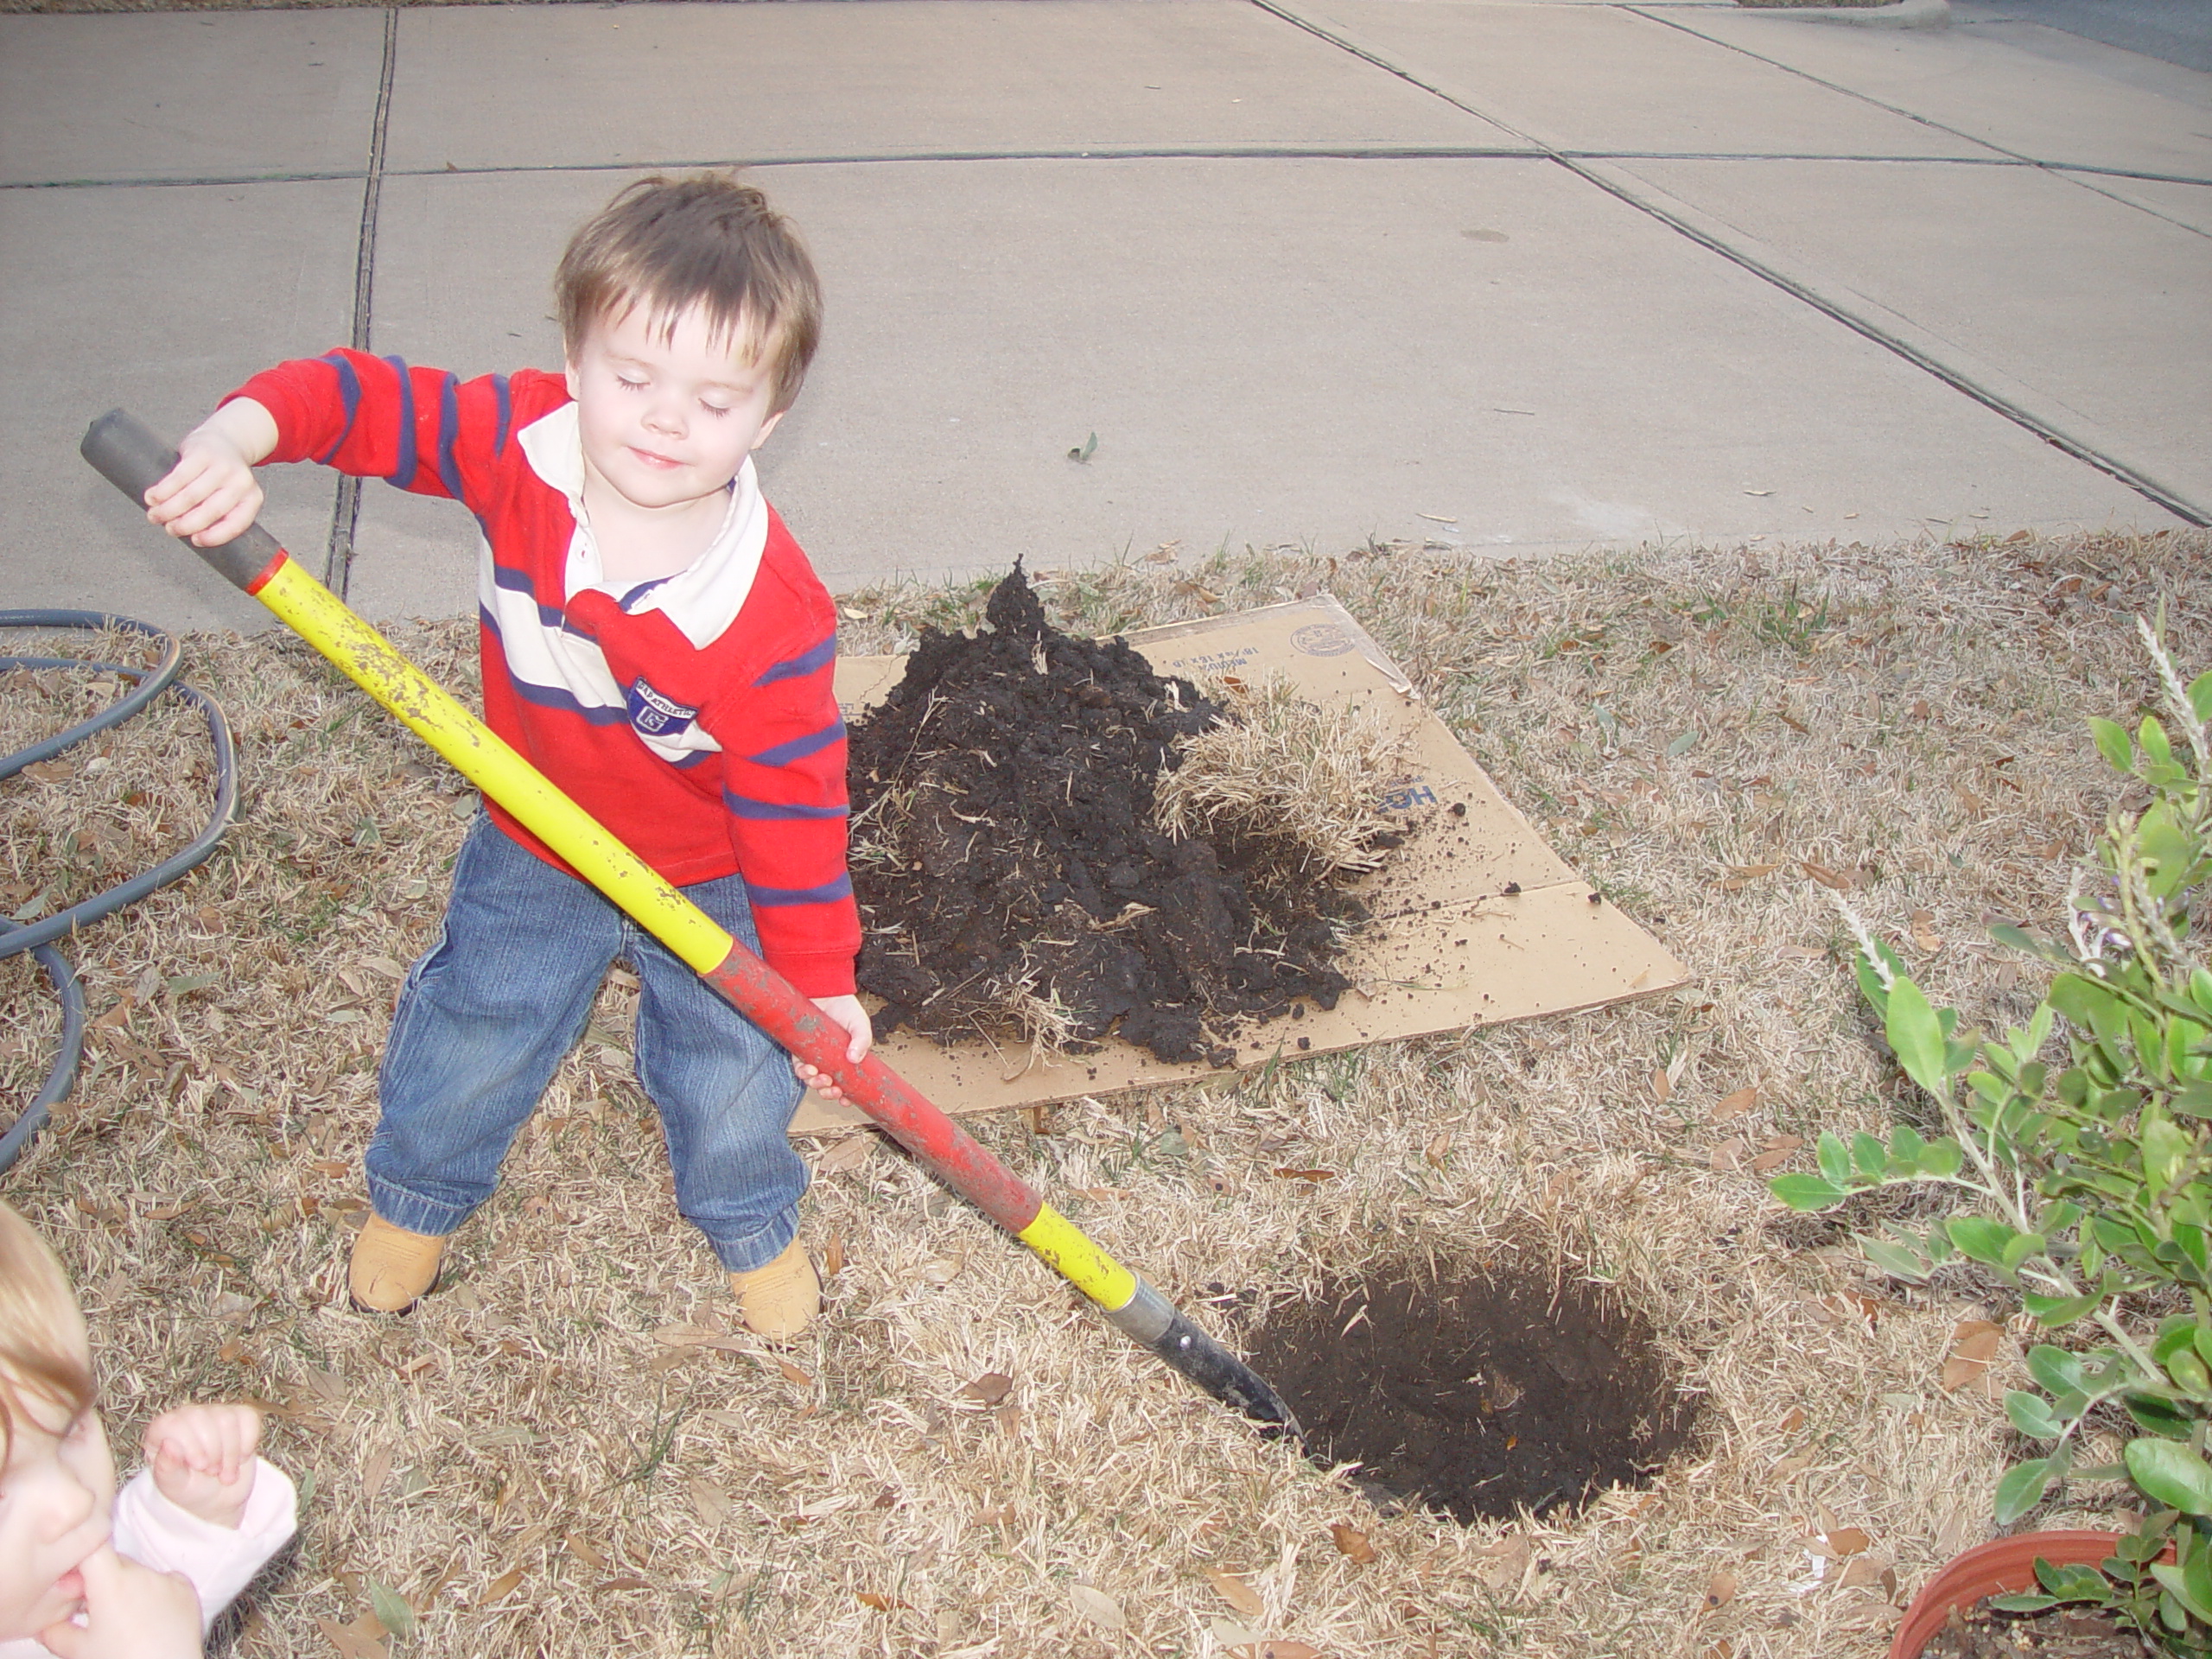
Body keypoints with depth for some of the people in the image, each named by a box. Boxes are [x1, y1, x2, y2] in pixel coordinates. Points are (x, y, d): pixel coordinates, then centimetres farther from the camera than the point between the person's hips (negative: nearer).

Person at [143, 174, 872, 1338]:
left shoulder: (772, 613, -35)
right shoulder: (520, 439, -26)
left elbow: (793, 801, -27)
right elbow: (358, 397, -20)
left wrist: (817, 978, -22)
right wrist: (236, 437, -42)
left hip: (708, 879, -3)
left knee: (735, 1073, 15)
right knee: (470, 1039, 21)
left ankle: (752, 1220, 48)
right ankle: (416, 1191, 54)